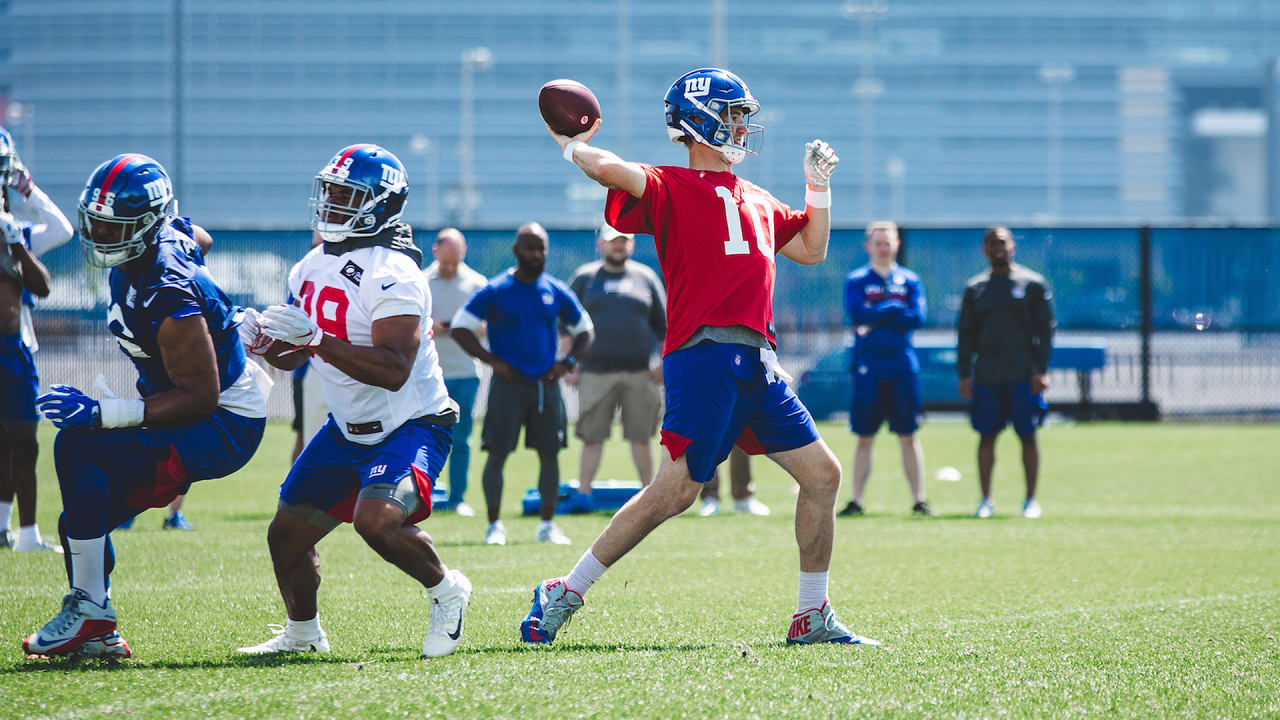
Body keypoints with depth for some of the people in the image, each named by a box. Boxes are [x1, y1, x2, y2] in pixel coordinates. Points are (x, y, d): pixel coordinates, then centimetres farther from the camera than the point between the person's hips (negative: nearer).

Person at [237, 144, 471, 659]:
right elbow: (291, 357, 16)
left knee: (376, 519, -31)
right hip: (348, 429, 8)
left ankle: (446, 592, -3)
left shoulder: (391, 274, -22)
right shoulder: (312, 268, 6)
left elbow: (393, 371, -32)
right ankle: (303, 633, 33)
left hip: (411, 425, -8)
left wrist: (314, 338, -36)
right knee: (287, 534, 8)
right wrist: (266, 341, -7)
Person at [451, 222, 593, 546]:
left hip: (546, 384, 3)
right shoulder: (495, 291, -3)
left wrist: (567, 363, 1)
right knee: (497, 454, -4)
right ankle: (494, 525, 4)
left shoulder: (556, 292, 7)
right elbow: (460, 328, -3)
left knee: (550, 454, 2)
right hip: (508, 383, -3)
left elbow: (584, 330, 18)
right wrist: (493, 361, -11)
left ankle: (547, 525, 11)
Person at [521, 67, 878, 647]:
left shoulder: (756, 200, 24)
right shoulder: (670, 188, 0)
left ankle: (812, 616, 15)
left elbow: (811, 250, 36)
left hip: (759, 363, 8)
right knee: (676, 489, -12)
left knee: (822, 474, 6)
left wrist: (818, 186, 28)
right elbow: (614, 172, -20)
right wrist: (572, 147, -1)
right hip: (704, 355, -8)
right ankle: (564, 594, -4)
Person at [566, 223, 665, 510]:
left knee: (641, 437, 2)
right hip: (596, 373, -1)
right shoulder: (585, 278, 9)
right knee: (592, 436, -3)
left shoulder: (646, 277, 12)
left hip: (640, 375, 1)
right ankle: (583, 493, 0)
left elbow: (664, 326, 15)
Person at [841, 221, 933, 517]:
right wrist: (894, 308, -9)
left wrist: (874, 320, -10)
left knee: (908, 436, 1)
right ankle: (856, 501, 5)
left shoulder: (910, 280, 9)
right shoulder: (856, 280, 6)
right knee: (864, 437, 2)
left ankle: (919, 501, 3)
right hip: (867, 367, -1)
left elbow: (917, 318, -6)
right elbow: (856, 314, -12)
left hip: (902, 367, 1)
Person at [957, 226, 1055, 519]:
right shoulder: (975, 288, 11)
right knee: (986, 437, 3)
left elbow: (1046, 329, 1)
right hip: (986, 375, 3)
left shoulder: (1033, 284, 3)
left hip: (1023, 374, -2)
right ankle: (986, 500, 8)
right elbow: (965, 333, 11)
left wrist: (1041, 370, -8)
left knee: (1028, 436, 0)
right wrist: (964, 374, 2)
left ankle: (1031, 500, 8)